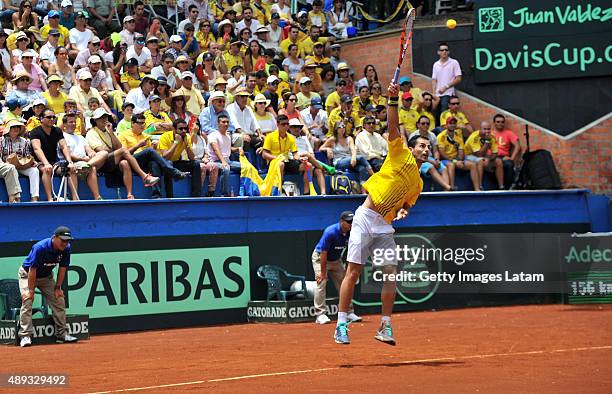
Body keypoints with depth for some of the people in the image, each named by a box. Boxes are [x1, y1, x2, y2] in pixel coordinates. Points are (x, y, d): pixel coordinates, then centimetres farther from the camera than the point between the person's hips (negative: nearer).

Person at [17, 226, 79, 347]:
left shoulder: (66, 249, -17)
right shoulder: (40, 248, -34)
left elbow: (62, 268, -6)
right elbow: (32, 269, -29)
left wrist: (58, 287, -5)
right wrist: (31, 290, -26)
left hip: (46, 277, 6)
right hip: (27, 274, -6)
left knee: (59, 300, -1)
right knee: (27, 300, -21)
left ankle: (61, 334, 7)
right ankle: (26, 336, -22)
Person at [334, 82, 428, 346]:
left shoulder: (418, 183, 18)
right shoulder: (401, 154, 4)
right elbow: (393, 127, -7)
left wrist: (402, 211, 2)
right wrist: (393, 100, -19)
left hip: (385, 226, 6)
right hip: (366, 218, -6)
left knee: (391, 272, -4)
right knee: (353, 271, -7)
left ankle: (385, 327, 5)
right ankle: (341, 324, -4)